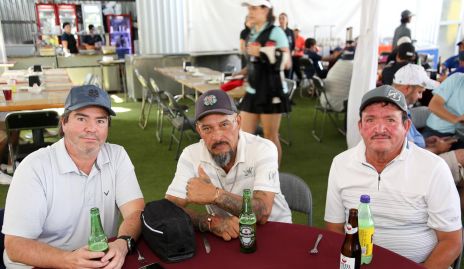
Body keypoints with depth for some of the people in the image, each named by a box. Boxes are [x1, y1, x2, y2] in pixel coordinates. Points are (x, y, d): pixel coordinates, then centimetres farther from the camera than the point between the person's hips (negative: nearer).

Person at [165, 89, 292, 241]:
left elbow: (261, 213, -27)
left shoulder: (263, 149, -18)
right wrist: (210, 221, -30)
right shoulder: (190, 156, -10)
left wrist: (215, 195, -36)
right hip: (225, 234, 2)